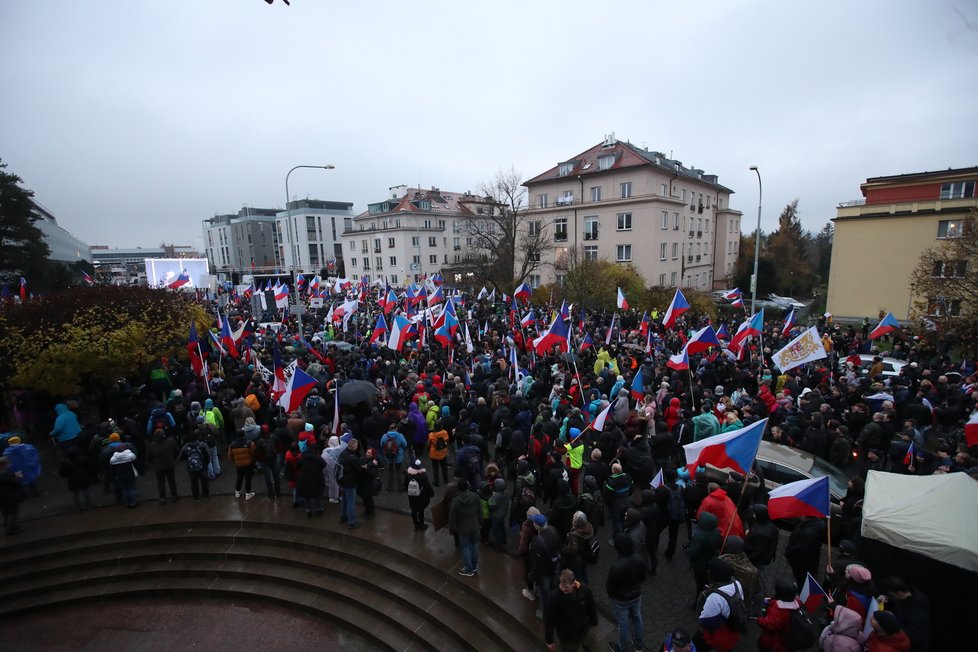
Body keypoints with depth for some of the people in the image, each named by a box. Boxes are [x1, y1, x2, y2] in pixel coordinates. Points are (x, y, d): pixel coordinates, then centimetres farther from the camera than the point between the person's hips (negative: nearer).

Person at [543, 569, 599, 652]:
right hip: (567, 637, -3)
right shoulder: (555, 597, -31)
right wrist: (549, 640, -9)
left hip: (585, 631, 3)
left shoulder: (585, 590, -23)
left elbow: (592, 608, -3)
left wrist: (593, 623, 9)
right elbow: (549, 619, -18)